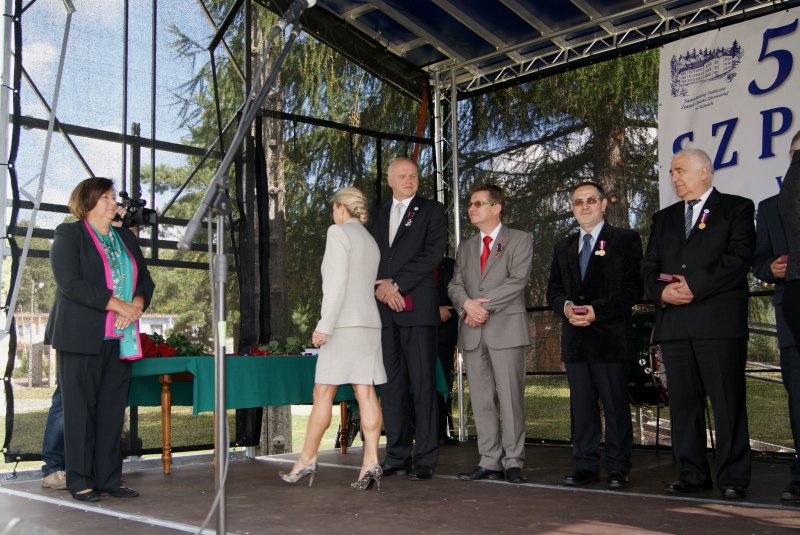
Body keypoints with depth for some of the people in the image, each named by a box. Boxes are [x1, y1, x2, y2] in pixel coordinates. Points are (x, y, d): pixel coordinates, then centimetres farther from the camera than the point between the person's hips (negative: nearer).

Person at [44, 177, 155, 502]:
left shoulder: (126, 238, 18)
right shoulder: (68, 235, 0)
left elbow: (145, 279, 15)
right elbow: (70, 283, -13)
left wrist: (137, 304, -7)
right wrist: (118, 305, -18)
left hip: (120, 338, 5)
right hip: (82, 338, -5)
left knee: (113, 410, 5)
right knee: (80, 408, -1)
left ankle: (108, 478, 12)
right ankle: (80, 482, 7)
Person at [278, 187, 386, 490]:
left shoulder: (339, 232, -3)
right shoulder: (371, 241, 21)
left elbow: (337, 282, -13)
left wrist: (324, 325, -15)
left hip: (345, 322, -7)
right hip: (370, 322, 8)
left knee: (323, 393, -2)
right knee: (365, 393, 0)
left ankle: (307, 460, 4)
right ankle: (371, 463, -6)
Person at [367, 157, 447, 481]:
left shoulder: (432, 210, 8)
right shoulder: (376, 214, 20)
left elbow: (435, 252, -5)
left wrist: (397, 284, -10)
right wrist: (381, 286, -5)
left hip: (417, 306, -4)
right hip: (383, 308, 4)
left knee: (422, 383, -4)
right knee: (391, 383, 4)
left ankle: (425, 459, 0)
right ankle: (397, 455, 11)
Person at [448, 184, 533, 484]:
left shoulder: (519, 240, 6)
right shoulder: (465, 247, 21)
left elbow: (518, 280, -8)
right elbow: (455, 284, 11)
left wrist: (485, 305, -14)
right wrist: (467, 304, -11)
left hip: (506, 327, -5)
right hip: (472, 330, 5)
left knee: (510, 397, -5)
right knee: (481, 400, 5)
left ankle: (513, 462, 1)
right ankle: (490, 462, 10)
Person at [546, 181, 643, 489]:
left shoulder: (625, 240, 2)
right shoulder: (563, 247, 19)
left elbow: (633, 288, -6)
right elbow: (553, 290, 16)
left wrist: (598, 310, -16)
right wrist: (566, 306, -7)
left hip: (611, 335, -5)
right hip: (575, 337, 5)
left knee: (615, 404, -2)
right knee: (581, 404, 7)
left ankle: (618, 469, 6)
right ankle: (586, 465, 14)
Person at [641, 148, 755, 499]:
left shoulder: (736, 208, 8)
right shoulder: (663, 218, 23)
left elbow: (739, 258, -6)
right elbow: (649, 268, 15)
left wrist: (695, 286, -14)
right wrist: (661, 292, -6)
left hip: (719, 320, -5)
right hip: (674, 322, 5)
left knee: (728, 401, -5)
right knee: (683, 401, 5)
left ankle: (733, 478, 1)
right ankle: (692, 474, 11)